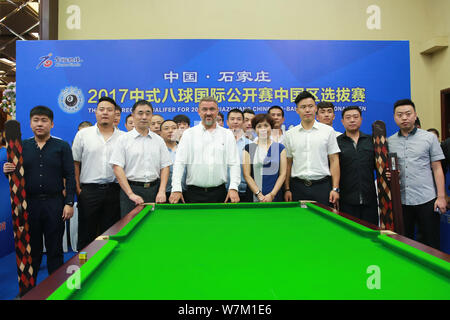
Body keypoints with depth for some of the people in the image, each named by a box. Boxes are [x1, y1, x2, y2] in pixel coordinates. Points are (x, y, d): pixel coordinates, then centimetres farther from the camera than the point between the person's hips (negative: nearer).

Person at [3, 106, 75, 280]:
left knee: (55, 250, 7)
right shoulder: (22, 146, 8)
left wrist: (69, 203, -9)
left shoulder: (62, 146, 1)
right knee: (30, 249, 13)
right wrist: (8, 171, -11)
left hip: (54, 203, -2)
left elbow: (70, 176, -2)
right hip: (29, 203, 3)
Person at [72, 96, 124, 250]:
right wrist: (77, 188, -1)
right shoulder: (83, 134, 4)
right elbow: (75, 163, 6)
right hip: (89, 190, -1)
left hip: (114, 190, 1)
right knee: (86, 233, 7)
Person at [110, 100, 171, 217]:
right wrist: (131, 194, -14)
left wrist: (162, 191, -5)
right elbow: (117, 168, -7)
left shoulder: (159, 140, 10)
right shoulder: (123, 139, 0)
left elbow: (165, 166, 8)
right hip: (131, 188, -2)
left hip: (154, 189, 3)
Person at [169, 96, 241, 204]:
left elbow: (234, 164, 3)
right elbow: (179, 163, -1)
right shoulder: (189, 134, 4)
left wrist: (233, 188, -8)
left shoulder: (228, 134, 7)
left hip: (219, 192, 1)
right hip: (194, 192, -1)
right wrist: (176, 189, -10)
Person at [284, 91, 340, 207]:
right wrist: (287, 189, 1)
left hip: (322, 185, -1)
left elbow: (334, 161, 2)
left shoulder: (328, 131, 3)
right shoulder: (290, 134, 7)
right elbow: (288, 164, 7)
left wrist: (335, 188, -5)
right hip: (298, 187, 1)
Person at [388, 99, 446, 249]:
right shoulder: (389, 142, 7)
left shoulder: (429, 137, 2)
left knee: (431, 244, 6)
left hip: (426, 199, -2)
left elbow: (437, 169, 1)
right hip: (400, 201, 2)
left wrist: (441, 197, -5)